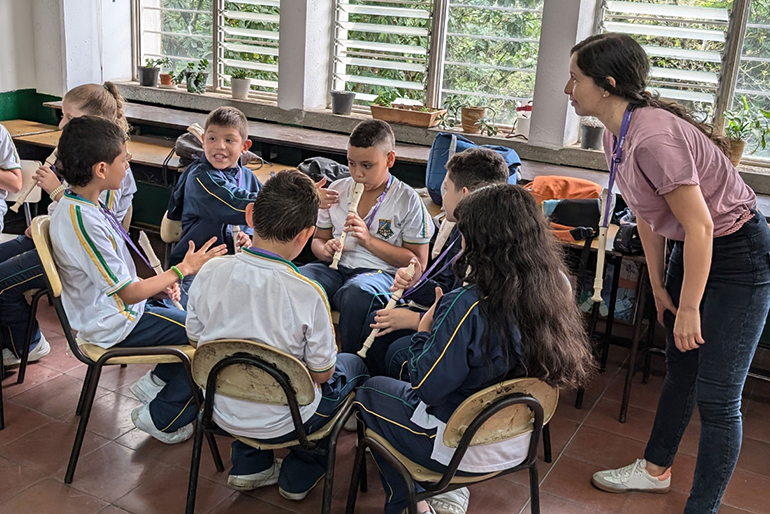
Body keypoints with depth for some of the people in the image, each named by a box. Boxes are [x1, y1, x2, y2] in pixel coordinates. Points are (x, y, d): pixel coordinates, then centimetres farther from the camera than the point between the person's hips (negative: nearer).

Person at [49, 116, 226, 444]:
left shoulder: (73, 202, 1)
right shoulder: (84, 223, -30)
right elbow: (129, 293, -25)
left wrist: (158, 284, 0)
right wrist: (184, 269, -15)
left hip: (108, 304, 10)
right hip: (114, 324, -10)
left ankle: (157, 381, 22)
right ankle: (162, 418, 4)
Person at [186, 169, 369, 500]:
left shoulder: (209, 273, -15)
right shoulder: (307, 293, -26)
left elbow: (195, 339, 1)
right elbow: (321, 373, -14)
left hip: (222, 412, 5)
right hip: (281, 423, -4)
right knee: (354, 365, 22)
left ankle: (250, 465, 28)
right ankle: (301, 475, 28)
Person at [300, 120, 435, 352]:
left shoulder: (407, 200, 1)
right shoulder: (337, 189, 15)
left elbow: (418, 262, -2)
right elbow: (318, 239, 23)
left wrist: (369, 240, -12)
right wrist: (325, 250, -4)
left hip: (380, 272, -4)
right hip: (335, 268, 4)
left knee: (356, 292, -39)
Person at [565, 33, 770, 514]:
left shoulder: (654, 137, -31)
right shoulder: (617, 135, -1)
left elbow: (699, 226, -27)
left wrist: (689, 307, -19)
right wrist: (658, 286, 12)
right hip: (693, 248, 10)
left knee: (716, 396, -4)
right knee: (680, 367, 22)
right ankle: (656, 469, 40)